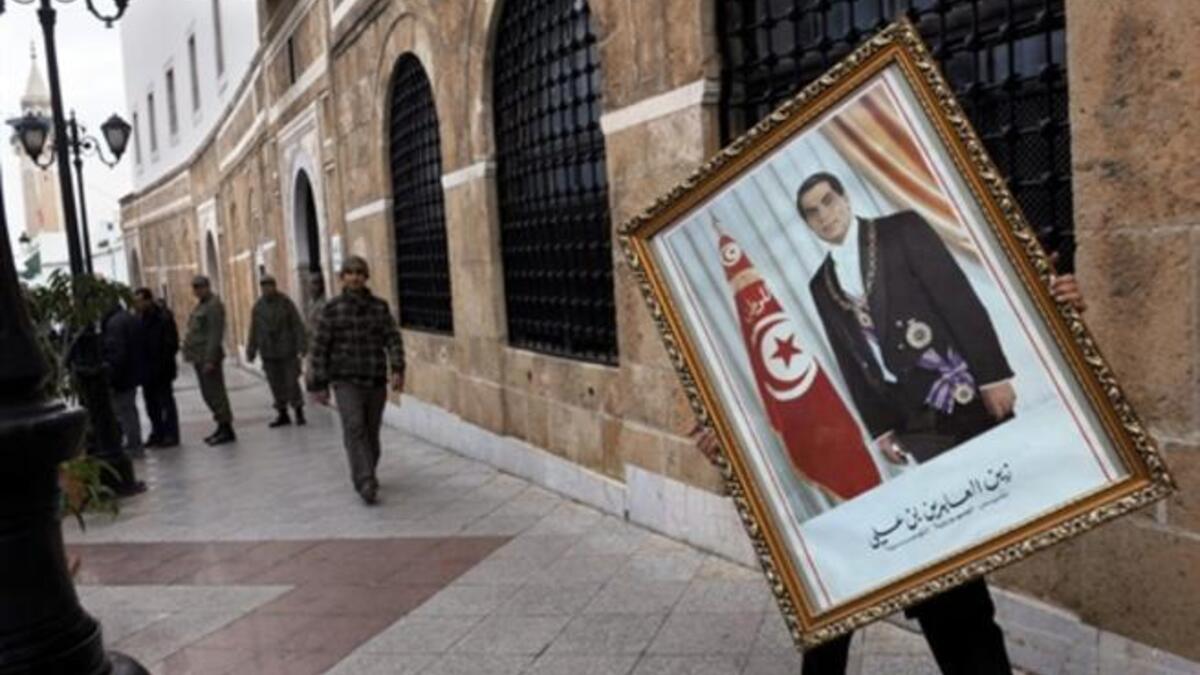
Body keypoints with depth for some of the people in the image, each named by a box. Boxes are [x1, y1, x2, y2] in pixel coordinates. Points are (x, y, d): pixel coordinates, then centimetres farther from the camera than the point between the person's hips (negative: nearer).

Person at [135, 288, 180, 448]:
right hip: (147, 369, 8)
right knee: (151, 402, 12)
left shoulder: (162, 316, -12)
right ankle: (158, 433, 21)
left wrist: (164, 364, -18)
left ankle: (171, 435, 6)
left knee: (166, 401, -1)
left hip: (161, 368, -7)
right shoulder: (141, 318, 10)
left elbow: (171, 343, -14)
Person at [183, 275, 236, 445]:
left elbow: (215, 334, -19)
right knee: (208, 394, 14)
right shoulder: (201, 304, 18)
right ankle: (222, 427, 21)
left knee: (215, 393, -7)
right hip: (199, 357, 10)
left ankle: (227, 430, -3)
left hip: (208, 357, -10)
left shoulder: (214, 305, -13)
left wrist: (210, 359, -23)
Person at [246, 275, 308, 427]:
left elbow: (298, 325, -5)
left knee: (292, 382, -3)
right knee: (276, 385, 5)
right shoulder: (258, 307, 6)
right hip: (269, 354, 3)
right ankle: (283, 415, 14)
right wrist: (251, 352, 7)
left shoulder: (286, 303, -3)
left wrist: (301, 346, -12)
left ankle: (299, 412, 8)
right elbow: (254, 331, 9)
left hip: (287, 351, -3)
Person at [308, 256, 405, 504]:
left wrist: (397, 370, -15)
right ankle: (366, 483, -22)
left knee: (371, 432, 8)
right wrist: (320, 384, -1)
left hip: (375, 381, 2)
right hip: (346, 381, -2)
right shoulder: (331, 310, 1)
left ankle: (365, 477, 28)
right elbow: (319, 348, 2)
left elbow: (393, 339, 0)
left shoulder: (379, 307, 6)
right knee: (354, 427, -19)